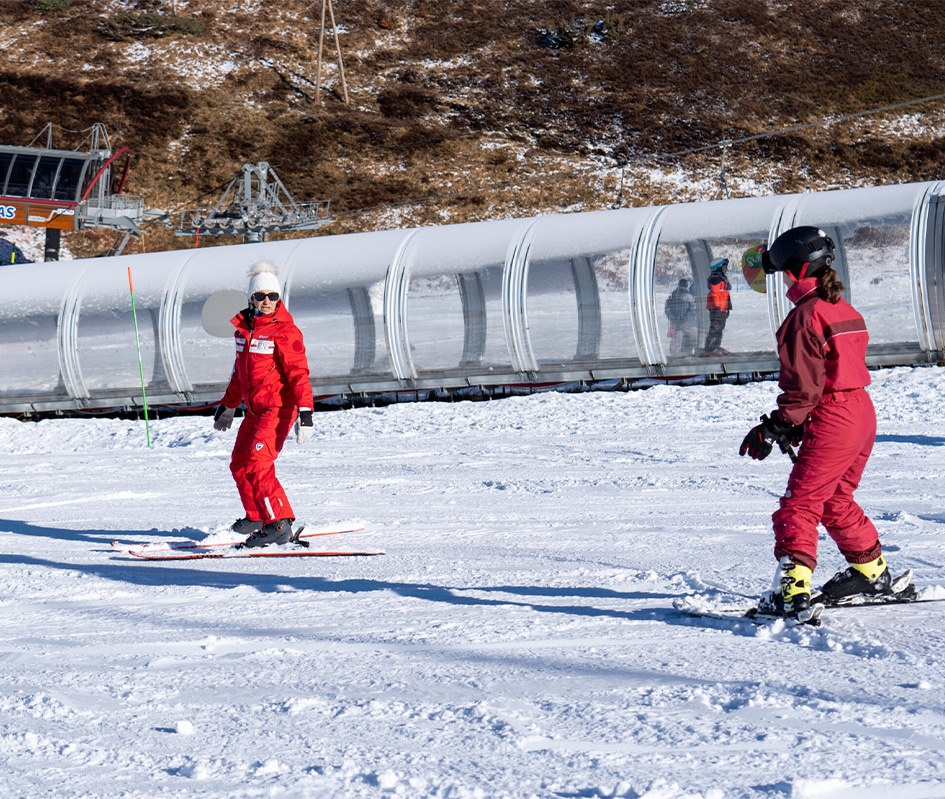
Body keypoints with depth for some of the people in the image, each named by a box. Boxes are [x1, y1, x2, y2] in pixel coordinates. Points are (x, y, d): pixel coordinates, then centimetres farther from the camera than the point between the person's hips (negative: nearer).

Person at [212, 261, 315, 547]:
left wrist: (305, 411, -28)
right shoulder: (243, 327, 10)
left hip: (278, 408, -9)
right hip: (254, 408, 9)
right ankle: (256, 516, 36)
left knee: (258, 464, -21)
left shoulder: (285, 331, -12)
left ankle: (280, 523, -23)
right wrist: (228, 405, 30)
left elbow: (299, 373, -18)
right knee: (239, 464, 17)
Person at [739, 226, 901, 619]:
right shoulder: (843, 309, 14)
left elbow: (803, 386, -17)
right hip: (862, 413, 9)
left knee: (799, 504, -10)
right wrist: (800, 426, 20)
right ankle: (872, 571, 36)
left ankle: (793, 592, -20)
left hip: (832, 421, -9)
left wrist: (775, 428, -12)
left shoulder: (805, 315, -14)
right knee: (836, 501, 26)